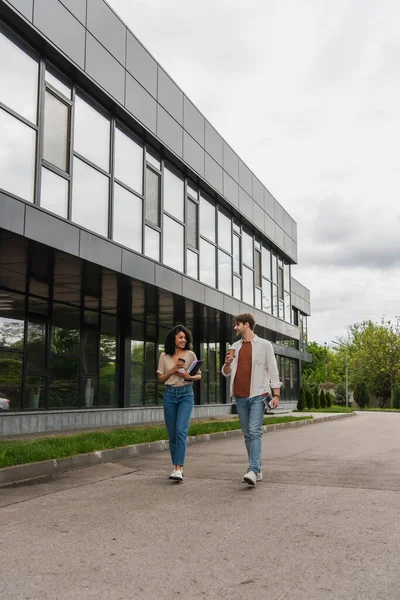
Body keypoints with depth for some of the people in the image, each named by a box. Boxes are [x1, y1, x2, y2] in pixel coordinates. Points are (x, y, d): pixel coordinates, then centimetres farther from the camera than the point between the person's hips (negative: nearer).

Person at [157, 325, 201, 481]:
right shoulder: (164, 356, 6)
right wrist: (172, 370, -9)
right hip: (170, 394, 3)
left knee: (181, 430, -16)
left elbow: (198, 375, 6)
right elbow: (160, 378, 8)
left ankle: (179, 469, -18)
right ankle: (176, 466, 18)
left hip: (186, 394, -2)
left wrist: (189, 377, -15)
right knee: (172, 433, 6)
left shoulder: (190, 355, 1)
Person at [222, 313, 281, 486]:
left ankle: (253, 471, -21)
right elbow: (226, 373, 15)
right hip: (240, 396, 5)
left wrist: (276, 394, -7)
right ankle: (257, 471, 16)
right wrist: (227, 363, -7)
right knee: (247, 434, 8)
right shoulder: (235, 347, 14)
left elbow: (273, 371, 0)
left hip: (257, 395, -5)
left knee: (255, 431, -16)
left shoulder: (264, 345, 1)